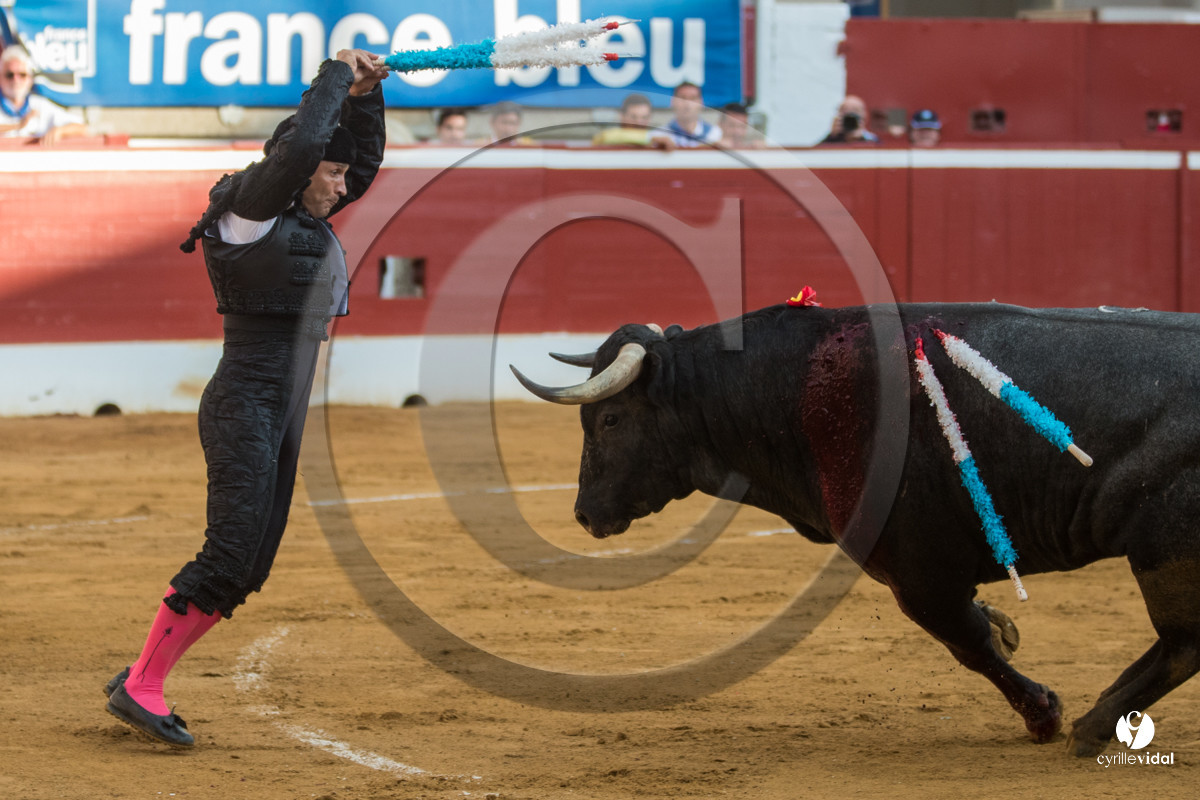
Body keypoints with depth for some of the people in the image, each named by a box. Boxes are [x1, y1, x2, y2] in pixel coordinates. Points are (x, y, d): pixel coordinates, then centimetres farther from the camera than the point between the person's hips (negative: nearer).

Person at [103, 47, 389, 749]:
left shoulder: (303, 218, 14)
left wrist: (364, 94, 9)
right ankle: (140, 687, -9)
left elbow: (366, 162, 24)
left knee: (249, 570, 6)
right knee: (229, 557, -15)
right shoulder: (251, 210, -10)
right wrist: (335, 76, -12)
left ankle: (140, 681, 11)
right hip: (243, 406, -9)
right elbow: (299, 145, -25)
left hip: (283, 417, 9)